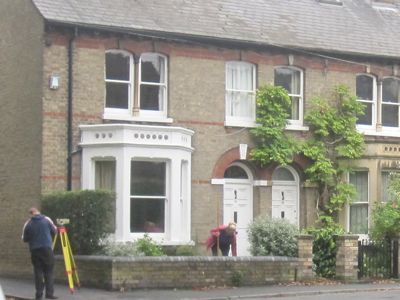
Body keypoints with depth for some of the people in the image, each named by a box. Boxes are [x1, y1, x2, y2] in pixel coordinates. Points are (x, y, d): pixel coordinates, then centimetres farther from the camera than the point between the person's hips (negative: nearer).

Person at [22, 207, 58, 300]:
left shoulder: (27, 224, 2)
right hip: (47, 249, -1)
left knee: (38, 272, 6)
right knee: (49, 271, 3)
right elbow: (54, 231, 11)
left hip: (34, 250, 1)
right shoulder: (46, 219, 3)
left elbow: (24, 239, 8)